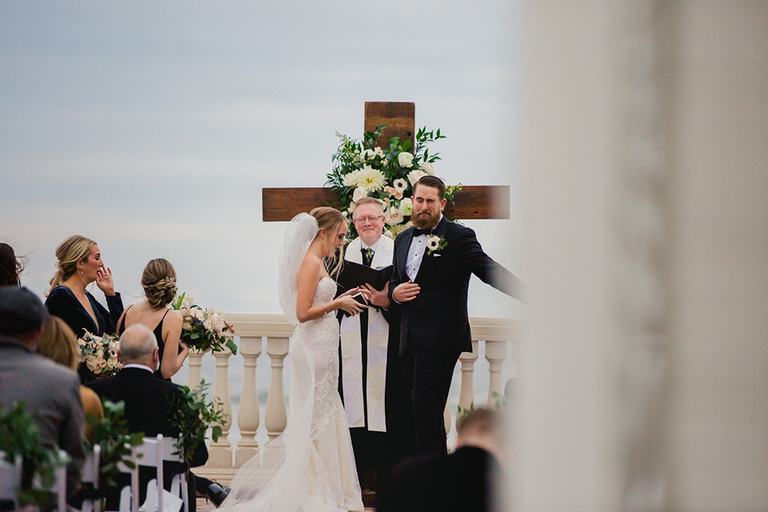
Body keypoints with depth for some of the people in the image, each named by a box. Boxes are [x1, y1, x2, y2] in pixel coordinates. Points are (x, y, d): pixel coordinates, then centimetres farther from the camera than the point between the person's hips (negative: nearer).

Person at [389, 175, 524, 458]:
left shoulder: (459, 237, -2)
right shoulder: (403, 239, 19)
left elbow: (490, 271, -10)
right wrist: (395, 292, 2)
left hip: (439, 339, -7)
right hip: (410, 339, 7)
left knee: (426, 404, -14)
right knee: (419, 407, 7)